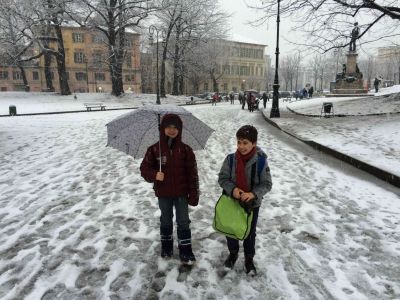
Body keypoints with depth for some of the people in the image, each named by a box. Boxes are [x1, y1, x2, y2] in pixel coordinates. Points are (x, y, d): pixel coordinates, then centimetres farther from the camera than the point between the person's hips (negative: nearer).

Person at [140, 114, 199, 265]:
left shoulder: (185, 149, -9)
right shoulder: (154, 149, -9)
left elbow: (192, 173, -6)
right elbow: (144, 168, -2)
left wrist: (194, 194, -6)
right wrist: (154, 175, -24)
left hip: (181, 193, -1)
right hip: (163, 193, 1)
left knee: (183, 222, 7)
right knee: (166, 220, 19)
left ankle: (185, 251, 22)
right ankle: (166, 246, 39)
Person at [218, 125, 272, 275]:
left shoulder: (261, 161, -18)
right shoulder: (231, 159, -14)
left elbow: (267, 184, -13)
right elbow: (222, 178, -8)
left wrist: (253, 194, -29)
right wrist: (232, 189, -26)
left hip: (252, 204, -1)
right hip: (232, 201, 2)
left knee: (250, 232, 17)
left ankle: (249, 259, 40)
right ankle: (233, 253, 46)